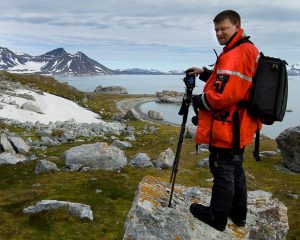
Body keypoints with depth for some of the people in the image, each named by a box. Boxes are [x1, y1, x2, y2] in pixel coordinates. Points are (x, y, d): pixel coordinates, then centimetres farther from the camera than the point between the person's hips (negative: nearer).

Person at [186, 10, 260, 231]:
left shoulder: (236, 55, -19)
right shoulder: (248, 51, 14)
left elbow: (225, 94, -26)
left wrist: (199, 101, -11)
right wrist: (205, 73, 12)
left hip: (225, 128, -10)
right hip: (238, 128, 10)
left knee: (223, 172, 2)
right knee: (236, 169, 19)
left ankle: (217, 217, 18)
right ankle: (239, 214, 34)